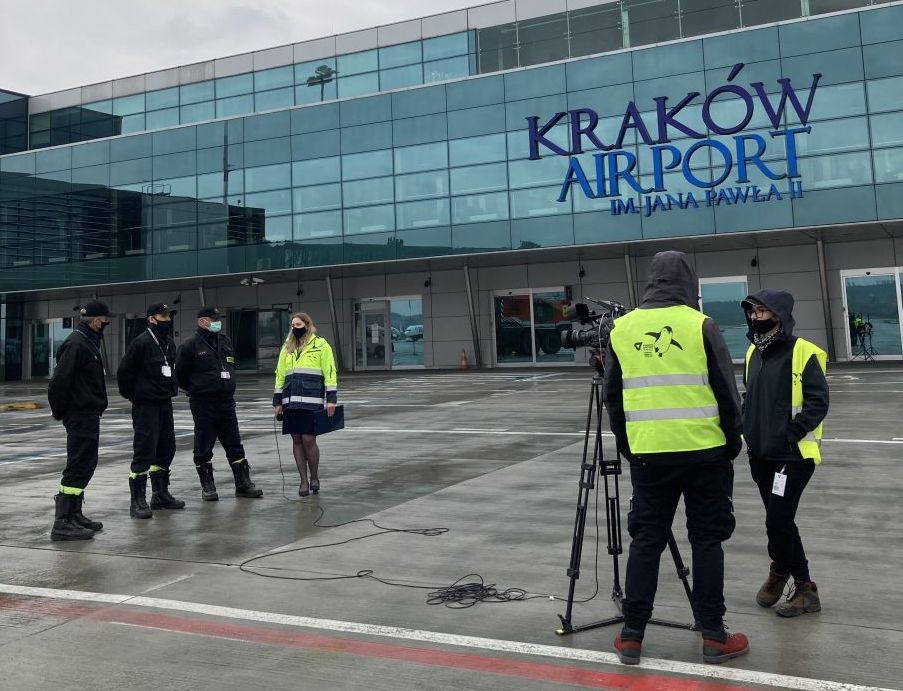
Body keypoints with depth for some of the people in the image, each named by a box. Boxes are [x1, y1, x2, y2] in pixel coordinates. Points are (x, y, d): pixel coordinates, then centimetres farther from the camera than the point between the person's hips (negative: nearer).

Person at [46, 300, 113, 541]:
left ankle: (74, 514, 25)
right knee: (78, 466, -8)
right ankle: (63, 522, -5)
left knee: (86, 464, 16)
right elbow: (60, 381, -22)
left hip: (88, 414, 10)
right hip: (80, 415, -10)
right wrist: (59, 410, -12)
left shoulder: (88, 342, 16)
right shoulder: (76, 344, -17)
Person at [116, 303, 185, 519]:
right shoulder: (142, 343, -14)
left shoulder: (169, 343, 11)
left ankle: (161, 494, 27)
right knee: (144, 452, -7)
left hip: (165, 404, 8)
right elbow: (124, 372, -12)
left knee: (167, 449, 14)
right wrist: (133, 396, -2)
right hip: (146, 406, -8)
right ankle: (138, 501, -1)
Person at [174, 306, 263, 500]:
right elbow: (180, 375, -3)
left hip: (227, 402, 5)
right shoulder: (190, 346, -8)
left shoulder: (226, 342, 10)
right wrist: (196, 389, 7)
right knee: (203, 448, 4)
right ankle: (207, 486, 16)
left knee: (234, 445, 7)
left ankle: (243, 484, 13)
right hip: (203, 406, -5)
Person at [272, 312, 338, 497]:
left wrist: (331, 399, -9)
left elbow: (330, 373, -3)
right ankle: (303, 481, 14)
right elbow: (279, 375, 18)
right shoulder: (287, 348, 16)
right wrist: (277, 401, 13)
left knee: (309, 440, -6)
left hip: (311, 401, -5)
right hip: (291, 402, 5)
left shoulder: (320, 345, 1)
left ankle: (314, 477, 15)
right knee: (297, 440, 5)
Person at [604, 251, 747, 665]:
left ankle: (631, 635, 13)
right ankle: (713, 636, 15)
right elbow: (726, 392, -2)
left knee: (645, 539, 10)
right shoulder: (699, 325, -5)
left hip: (647, 453, 2)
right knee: (706, 539, 8)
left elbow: (613, 397, 10)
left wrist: (626, 446, 20)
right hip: (703, 450, -2)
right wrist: (732, 441, 11)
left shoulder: (621, 330, 4)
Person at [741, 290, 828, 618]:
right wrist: (748, 431, 9)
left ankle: (780, 571, 18)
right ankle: (803, 587, 29)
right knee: (780, 522, 13)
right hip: (761, 455, 7)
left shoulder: (803, 352, -12)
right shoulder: (753, 353, 10)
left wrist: (790, 436, -18)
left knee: (778, 522, -8)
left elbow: (818, 402, -14)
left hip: (793, 455, -7)